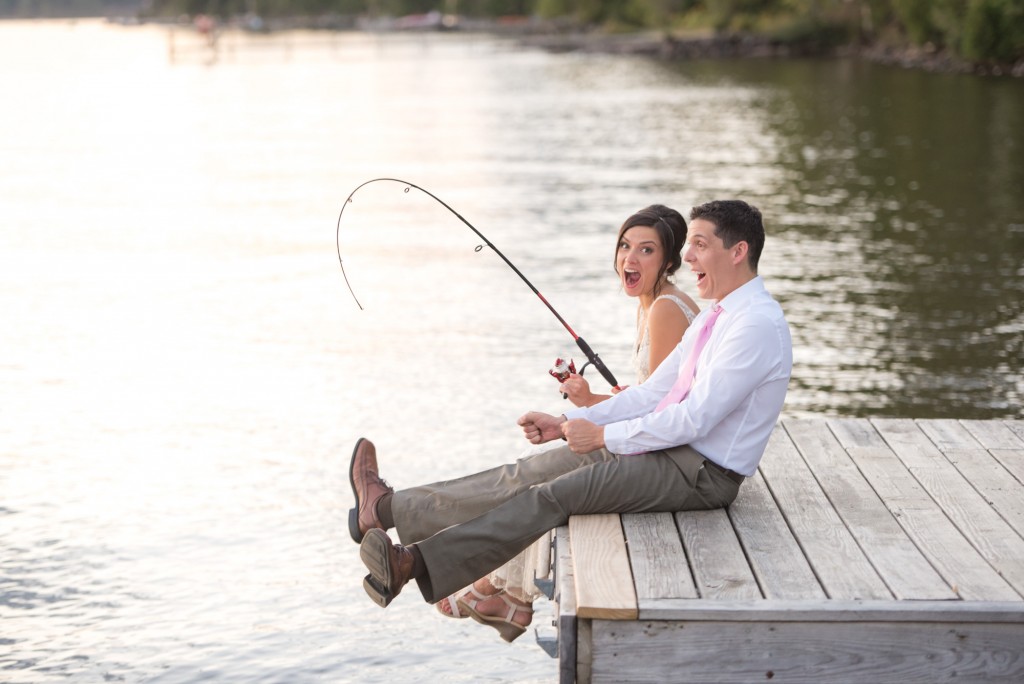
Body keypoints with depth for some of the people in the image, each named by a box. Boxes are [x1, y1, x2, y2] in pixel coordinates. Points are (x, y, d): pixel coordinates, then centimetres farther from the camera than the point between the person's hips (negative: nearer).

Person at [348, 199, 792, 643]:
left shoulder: (758, 324, -18)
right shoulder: (715, 316, 15)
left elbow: (694, 419, -23)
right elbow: (653, 393, 15)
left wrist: (602, 436, -14)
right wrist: (568, 423, 6)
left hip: (702, 473, -9)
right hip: (671, 446, 9)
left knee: (554, 495, -21)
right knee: (528, 473, 1)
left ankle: (413, 563, -26)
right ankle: (388, 507, 1)